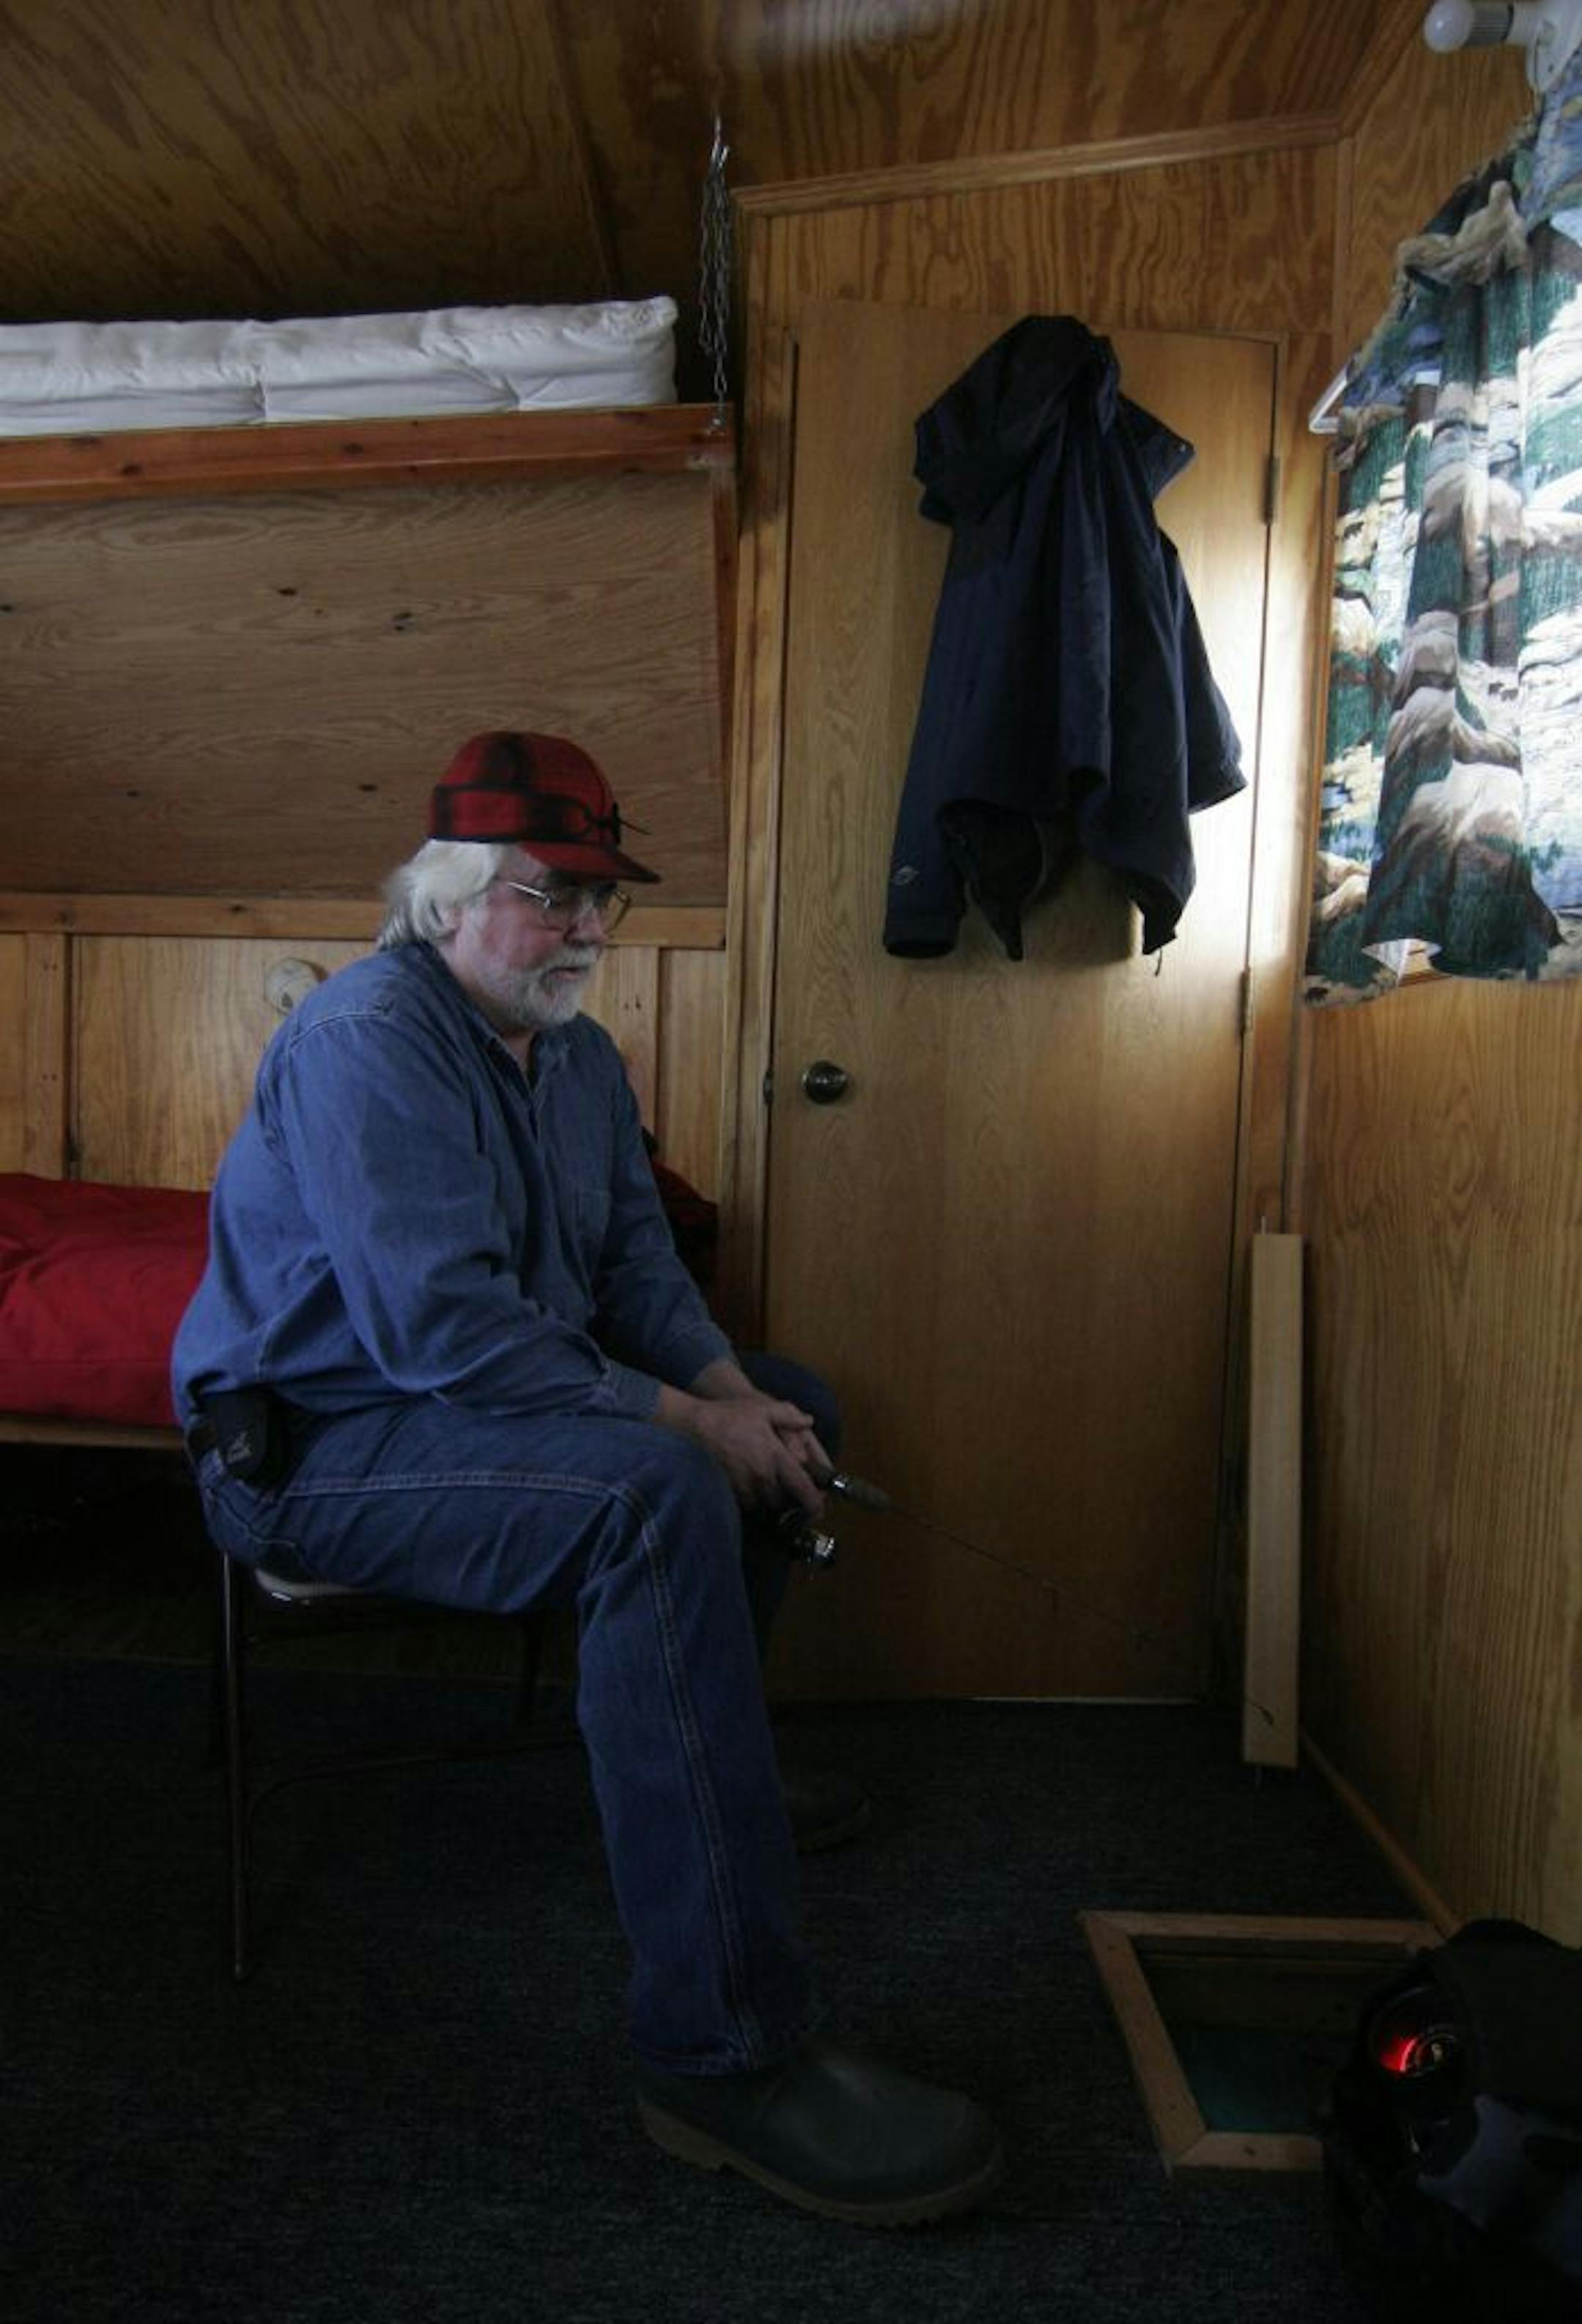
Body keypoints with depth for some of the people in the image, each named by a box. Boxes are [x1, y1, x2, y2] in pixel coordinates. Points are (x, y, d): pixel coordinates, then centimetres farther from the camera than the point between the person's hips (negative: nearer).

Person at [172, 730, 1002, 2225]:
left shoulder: (577, 1054, 10)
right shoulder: (368, 1040, -19)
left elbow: (637, 1263, 10)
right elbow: (440, 1328, -30)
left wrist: (731, 1391, -8)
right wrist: (685, 1420, -26)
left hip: (506, 1400, 10)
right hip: (313, 1442, -9)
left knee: (796, 1403, 13)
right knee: (657, 1499, -35)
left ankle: (713, 1757, 28)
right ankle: (724, 2051, -27)